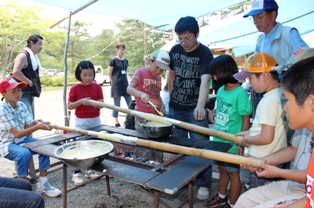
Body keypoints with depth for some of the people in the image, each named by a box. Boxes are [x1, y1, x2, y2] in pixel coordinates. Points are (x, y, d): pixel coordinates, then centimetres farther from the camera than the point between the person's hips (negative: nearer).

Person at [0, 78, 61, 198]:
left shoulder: (21, 106, 0)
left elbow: (27, 127, 1)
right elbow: (17, 133, -26)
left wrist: (35, 123, -21)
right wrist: (38, 127, -34)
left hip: (22, 140, 7)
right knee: (24, 153, -35)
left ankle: (42, 184, -5)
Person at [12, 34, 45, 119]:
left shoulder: (34, 57, 17)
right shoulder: (23, 55, -12)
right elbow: (15, 72, -26)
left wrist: (37, 85, 11)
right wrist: (29, 82, -18)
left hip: (30, 95, 10)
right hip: (23, 94, -10)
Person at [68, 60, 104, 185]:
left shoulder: (97, 87, -1)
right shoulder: (75, 88, -8)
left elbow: (101, 103, -3)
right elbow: (69, 106, -7)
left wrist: (93, 103, -23)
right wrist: (80, 101, -22)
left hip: (95, 120, 3)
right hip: (81, 121, -3)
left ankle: (90, 170, 29)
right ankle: (76, 173, 13)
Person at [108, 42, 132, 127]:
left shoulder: (126, 60, 11)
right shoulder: (113, 60, -7)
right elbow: (109, 73, -5)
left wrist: (125, 81, 12)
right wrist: (115, 81, -1)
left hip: (125, 84, 6)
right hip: (116, 85, -6)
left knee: (130, 103, 6)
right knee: (116, 105, 0)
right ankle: (116, 122, 10)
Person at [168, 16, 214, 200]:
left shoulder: (205, 53, -15)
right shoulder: (175, 50, 1)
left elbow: (205, 80, -30)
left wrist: (200, 106, -46)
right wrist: (171, 98, 9)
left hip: (195, 109, -4)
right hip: (175, 107, 5)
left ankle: (204, 184, 18)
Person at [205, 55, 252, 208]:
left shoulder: (240, 93, -20)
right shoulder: (221, 90, 2)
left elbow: (246, 119, -16)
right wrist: (213, 113, 2)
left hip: (232, 144, -7)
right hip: (218, 140, 8)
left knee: (233, 173, 11)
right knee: (222, 169, 24)